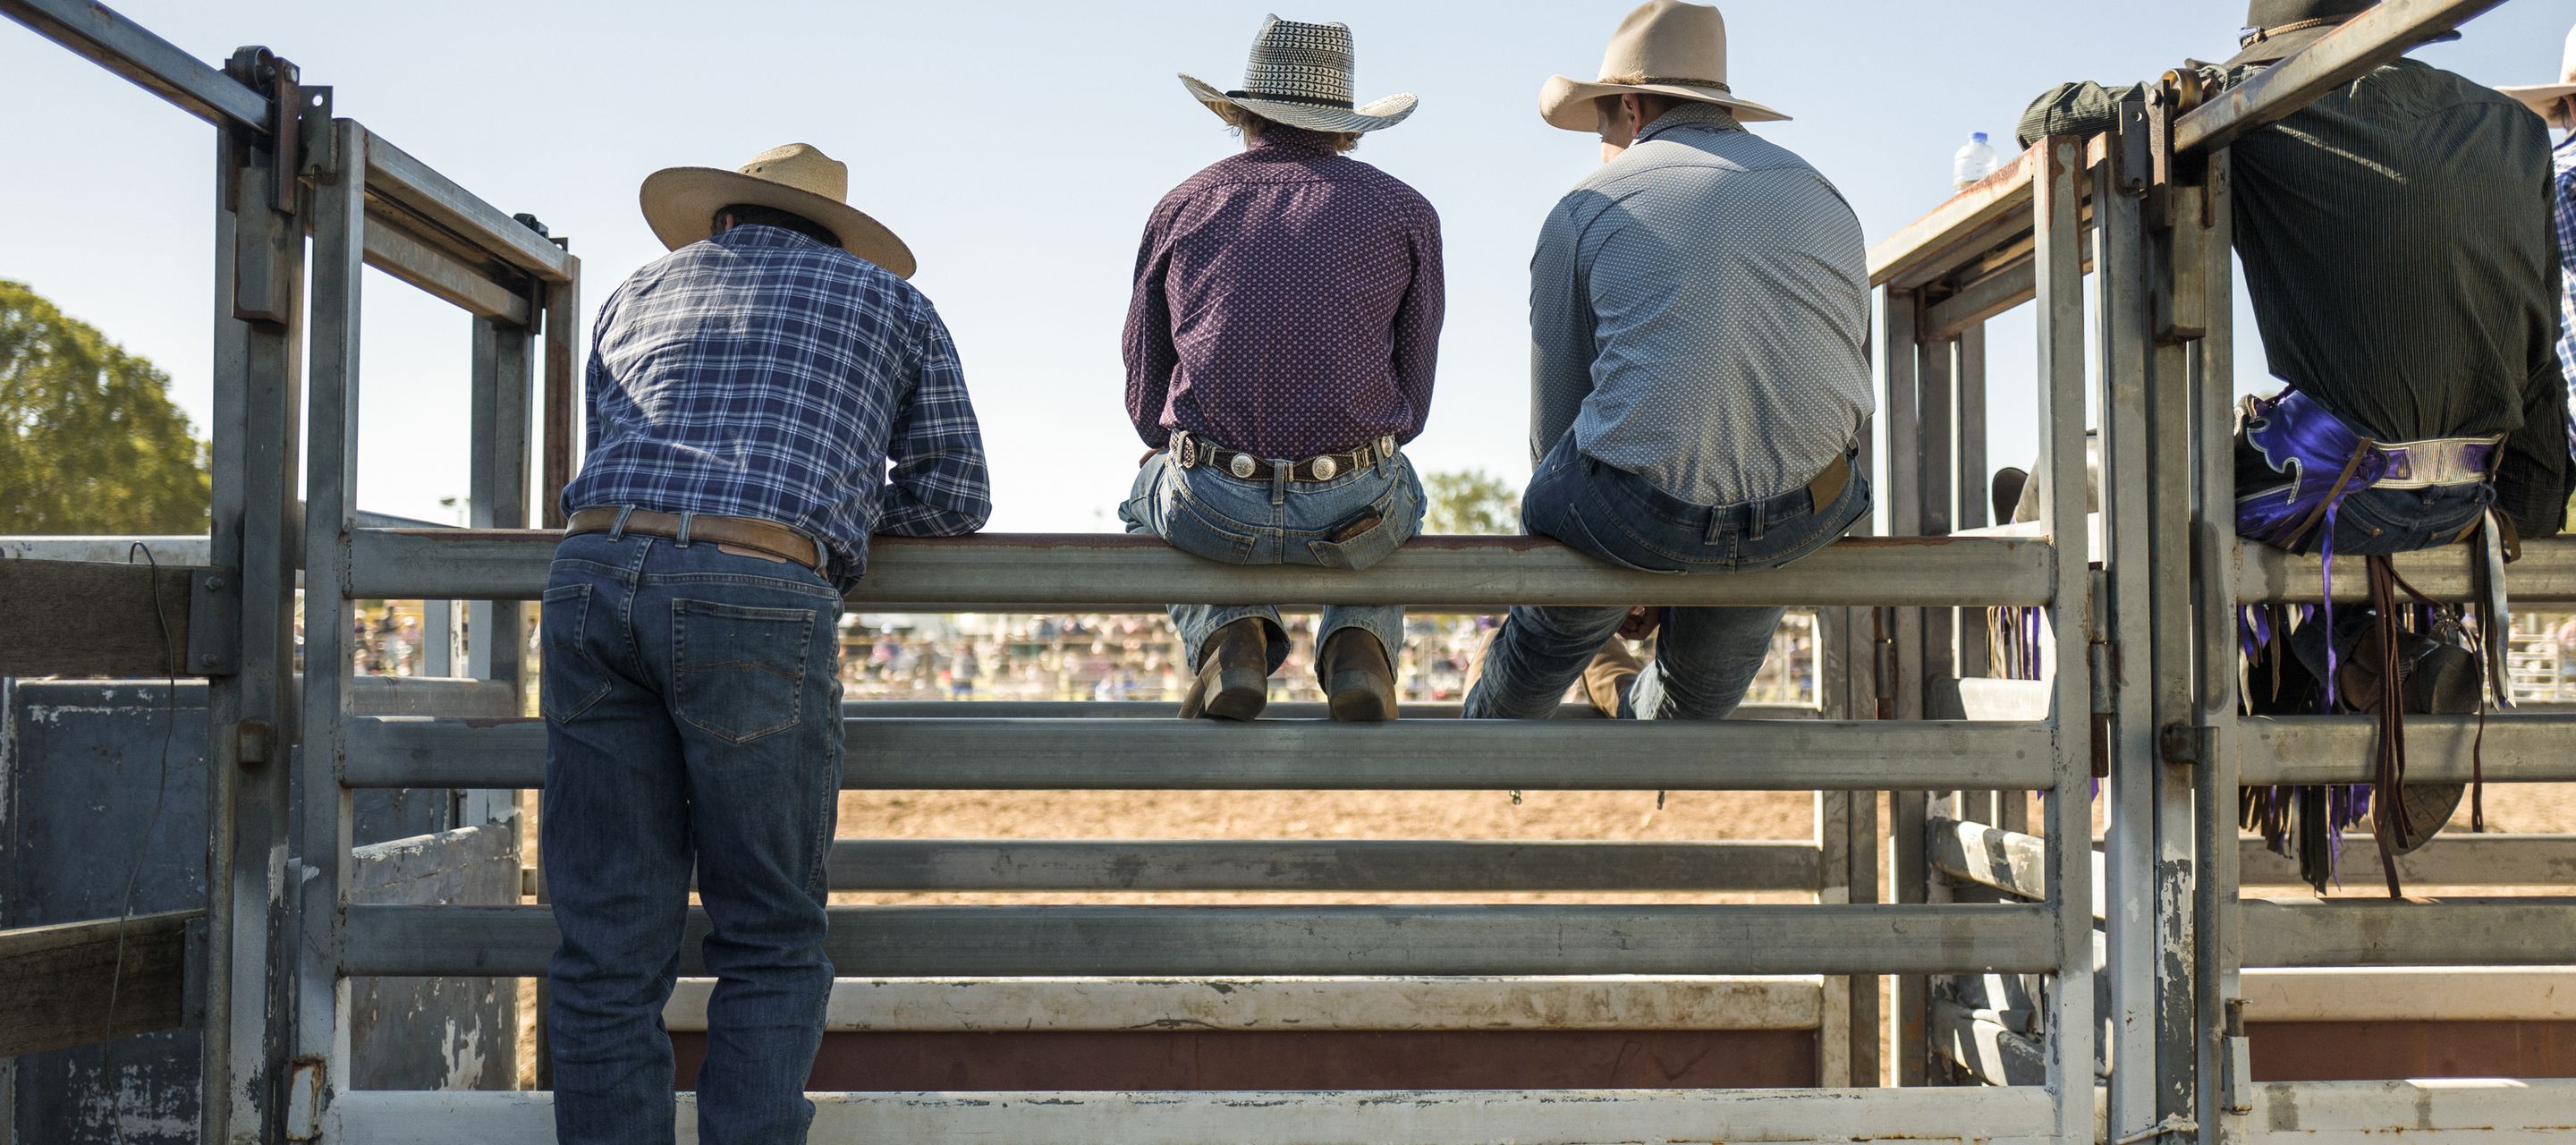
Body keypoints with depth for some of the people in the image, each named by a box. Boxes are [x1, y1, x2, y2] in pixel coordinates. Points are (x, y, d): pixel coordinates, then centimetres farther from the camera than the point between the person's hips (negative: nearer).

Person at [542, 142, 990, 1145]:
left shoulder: (635, 295, 31)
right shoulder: (891, 301, 23)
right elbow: (955, 498, 19)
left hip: (592, 572, 3)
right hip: (760, 596, -3)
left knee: (607, 943, 6)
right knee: (770, 944, 6)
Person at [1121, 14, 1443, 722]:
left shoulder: (1181, 207, 8)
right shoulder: (1405, 212, 7)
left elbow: (1145, 403, 12)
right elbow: (1412, 399, 11)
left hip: (1210, 510, 0)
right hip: (1350, 514, 1)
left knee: (1149, 495, 36)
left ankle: (1228, 637, 9)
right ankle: (1359, 644, 10)